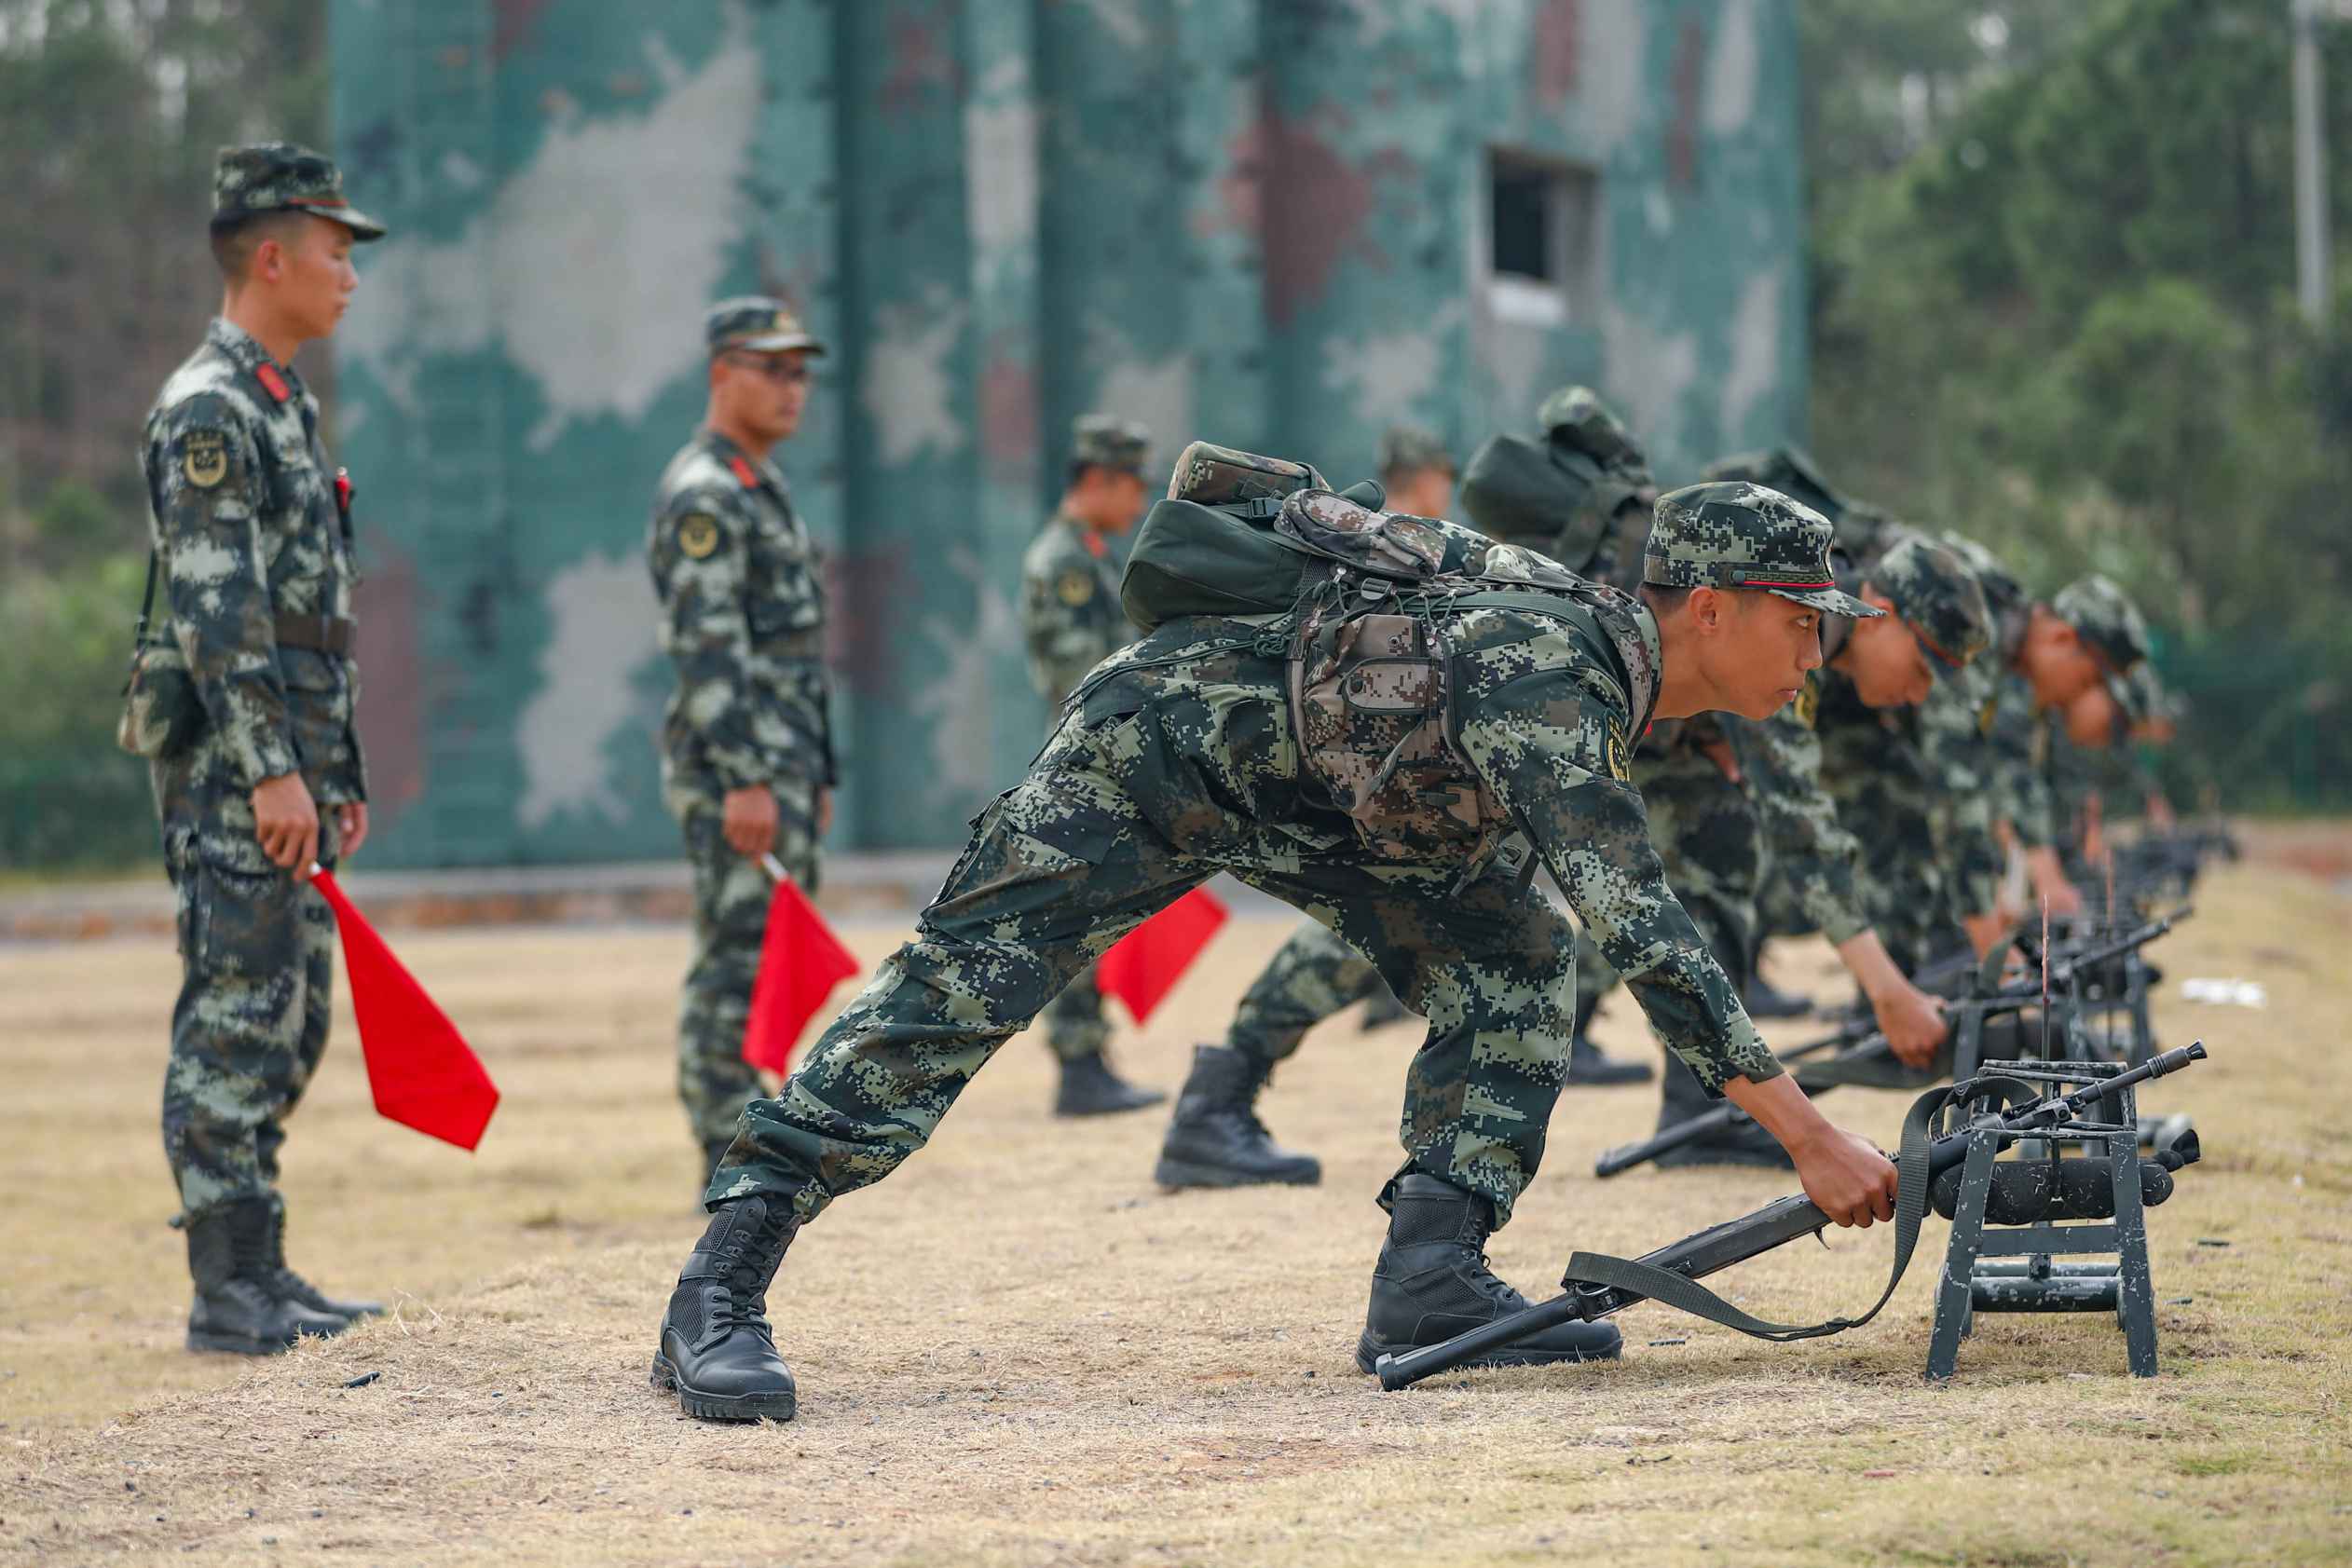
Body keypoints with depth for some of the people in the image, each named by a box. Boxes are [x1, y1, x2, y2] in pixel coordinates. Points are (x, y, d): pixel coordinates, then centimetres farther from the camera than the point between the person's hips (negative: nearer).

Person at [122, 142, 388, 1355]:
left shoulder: (284, 408, 19)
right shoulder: (207, 410, -12)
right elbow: (213, 608, -19)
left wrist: (338, 774, 22)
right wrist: (269, 769, -23)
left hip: (291, 769, 10)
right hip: (229, 766, -10)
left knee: (287, 1023, 11)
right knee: (236, 1020, -9)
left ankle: (260, 1272, 16)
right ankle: (227, 1289, -7)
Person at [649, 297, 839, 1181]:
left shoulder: (764, 492, 20)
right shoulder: (704, 496, -12)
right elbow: (706, 647, -20)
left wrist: (815, 775, 23)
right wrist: (745, 777, -25)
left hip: (782, 767, 10)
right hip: (734, 765, -10)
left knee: (775, 965, 11)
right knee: (737, 963, -10)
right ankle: (729, 1165, -10)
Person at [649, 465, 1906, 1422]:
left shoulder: (1605, 660, -4)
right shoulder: (1543, 669, -32)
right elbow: (1639, 928, -40)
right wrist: (1808, 1136, -41)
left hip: (1316, 789, 9)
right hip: (1160, 745, -9)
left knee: (1510, 959, -2)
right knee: (961, 986, -15)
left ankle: (1430, 1280, -5)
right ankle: (717, 1296, -16)